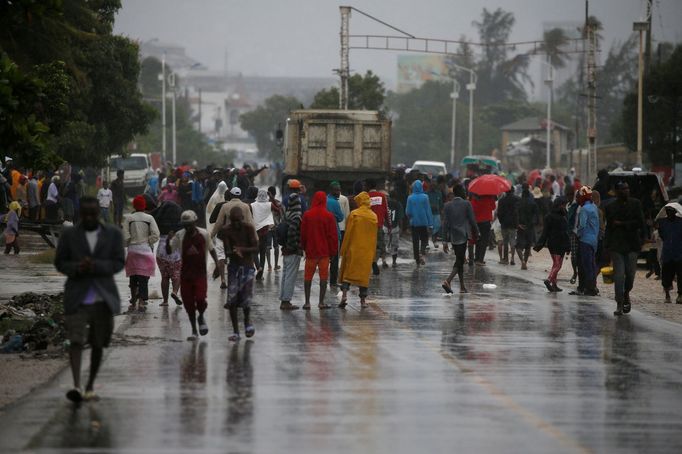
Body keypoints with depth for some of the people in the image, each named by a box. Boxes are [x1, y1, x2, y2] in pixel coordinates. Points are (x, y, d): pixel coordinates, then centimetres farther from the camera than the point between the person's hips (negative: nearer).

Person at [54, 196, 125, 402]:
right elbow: (60, 262, 4)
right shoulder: (69, 234, 2)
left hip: (103, 297, 1)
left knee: (98, 344, 6)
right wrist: (76, 269, -17)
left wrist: (96, 266, -19)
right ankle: (76, 386, -25)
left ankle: (90, 386, 20)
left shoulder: (113, 234, 3)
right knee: (76, 340, -15)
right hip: (77, 297, -1)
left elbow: (119, 263, -2)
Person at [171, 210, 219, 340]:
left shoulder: (204, 234, -3)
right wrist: (169, 239, -21)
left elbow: (211, 250, 11)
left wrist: (217, 263, 3)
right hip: (185, 274, 1)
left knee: (200, 299, -16)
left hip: (200, 273, -1)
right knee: (188, 303, 2)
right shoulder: (179, 235, -4)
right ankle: (194, 331, 17)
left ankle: (201, 317, 19)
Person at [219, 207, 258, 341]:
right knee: (232, 300, -7)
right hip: (234, 266, 1)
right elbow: (227, 251, -12)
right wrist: (234, 253, -35)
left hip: (248, 266, -1)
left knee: (246, 298, -7)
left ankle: (247, 320, 25)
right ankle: (235, 331, 3)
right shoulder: (226, 231, -5)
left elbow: (256, 248, -10)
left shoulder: (249, 228, -6)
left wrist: (242, 249, -27)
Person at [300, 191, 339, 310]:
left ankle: (307, 302, 4)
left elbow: (303, 233, 2)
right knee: (323, 276, 5)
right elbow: (333, 235, -3)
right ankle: (321, 302, 3)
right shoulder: (329, 216, -7)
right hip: (324, 251, -1)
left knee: (308, 276, 8)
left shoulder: (307, 215, -4)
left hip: (311, 251, 1)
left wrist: (303, 247, 14)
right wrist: (333, 251, 6)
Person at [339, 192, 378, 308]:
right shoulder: (373, 216, 3)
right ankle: (363, 299, 9)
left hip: (353, 249, -3)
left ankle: (344, 294, -14)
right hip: (367, 250, 3)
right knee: (364, 273, 9)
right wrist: (373, 252, 17)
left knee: (348, 272, 4)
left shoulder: (354, 214, -9)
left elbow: (348, 233, -7)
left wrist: (343, 250, -1)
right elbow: (374, 236, 9)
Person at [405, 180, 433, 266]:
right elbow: (428, 211, -7)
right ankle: (422, 253, -17)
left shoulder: (410, 198, -7)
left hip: (414, 223, 1)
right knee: (424, 239, 11)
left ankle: (417, 260, 12)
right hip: (424, 222, -1)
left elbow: (407, 212, -4)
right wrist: (430, 223, -1)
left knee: (415, 241, 10)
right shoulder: (425, 197, -9)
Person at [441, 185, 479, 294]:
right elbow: (472, 221, -6)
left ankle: (462, 286, 18)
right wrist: (476, 234, 9)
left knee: (460, 260, 15)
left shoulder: (447, 206, 3)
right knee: (459, 261, -5)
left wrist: (445, 241, 4)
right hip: (463, 236, -5)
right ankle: (448, 281, -25)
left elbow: (445, 224, 2)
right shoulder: (466, 204, -7)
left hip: (453, 237, 5)